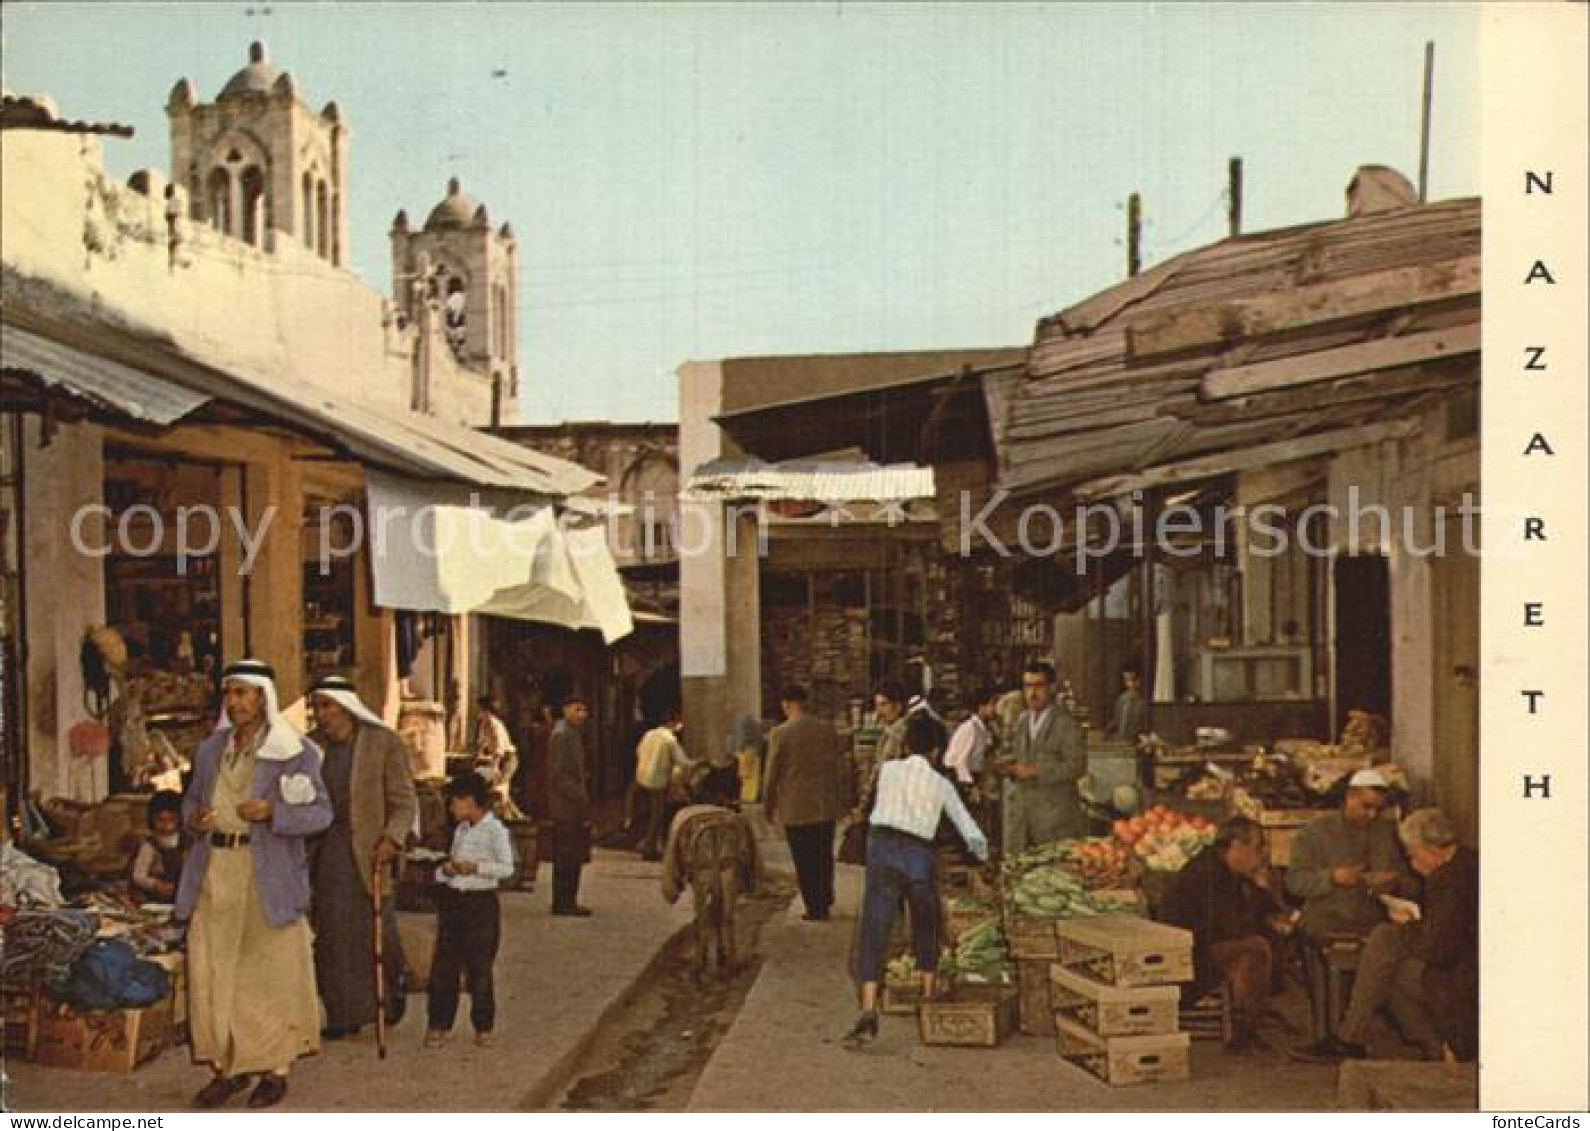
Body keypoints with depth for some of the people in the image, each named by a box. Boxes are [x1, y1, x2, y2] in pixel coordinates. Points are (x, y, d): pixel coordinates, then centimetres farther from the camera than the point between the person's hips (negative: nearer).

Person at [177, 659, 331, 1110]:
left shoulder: (295, 751, -3)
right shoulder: (209, 750, 12)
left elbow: (322, 812, -5)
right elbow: (192, 797, 23)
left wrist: (272, 812, -20)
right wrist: (193, 819, 0)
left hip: (268, 875, -4)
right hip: (215, 874, 5)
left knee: (271, 971, 1)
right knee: (211, 970, 4)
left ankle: (276, 1069, 12)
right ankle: (228, 1066, 16)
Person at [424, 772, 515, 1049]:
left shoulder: (495, 830, -10)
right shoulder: (460, 830, 12)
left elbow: (507, 868, -13)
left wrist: (475, 867, -20)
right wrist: (447, 868, -1)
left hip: (481, 903, -6)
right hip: (452, 900, 6)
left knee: (479, 968, 2)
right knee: (443, 966, 4)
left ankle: (483, 1028, 14)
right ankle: (437, 1026, 12)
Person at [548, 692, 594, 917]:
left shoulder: (573, 734, 16)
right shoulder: (561, 735, -15)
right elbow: (556, 774, -20)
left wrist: (582, 796, 15)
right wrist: (579, 796, -19)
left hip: (573, 806, 10)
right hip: (565, 807, -10)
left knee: (575, 855, 12)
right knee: (566, 856, -5)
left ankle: (567, 902, 18)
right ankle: (563, 904, 0)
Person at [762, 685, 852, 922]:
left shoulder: (780, 733, -10)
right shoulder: (826, 729, 0)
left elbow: (772, 774, -7)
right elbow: (842, 767, 5)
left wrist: (769, 806, 5)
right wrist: (845, 798, 15)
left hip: (795, 809, -4)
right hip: (826, 806, 4)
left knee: (804, 861, 5)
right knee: (824, 857, 17)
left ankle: (815, 909, 8)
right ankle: (825, 901, 26)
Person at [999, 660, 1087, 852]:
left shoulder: (1065, 722, -6)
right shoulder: (1022, 720, 15)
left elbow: (1077, 765, -13)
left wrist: (1035, 771, -18)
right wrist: (1011, 767, 2)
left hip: (1055, 811, -6)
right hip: (1023, 809, 6)